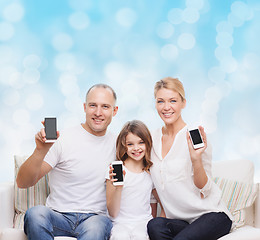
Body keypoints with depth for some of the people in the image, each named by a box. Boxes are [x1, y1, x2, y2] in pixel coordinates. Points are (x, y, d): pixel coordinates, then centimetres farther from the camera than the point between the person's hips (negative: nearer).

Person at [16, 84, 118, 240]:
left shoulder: (116, 144, 10)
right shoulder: (63, 140, -3)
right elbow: (23, 183, -9)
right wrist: (41, 151, -26)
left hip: (96, 217, 1)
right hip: (59, 216, 0)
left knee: (96, 226, -37)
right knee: (36, 213, -35)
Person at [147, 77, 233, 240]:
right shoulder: (153, 139, 7)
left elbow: (204, 190, -9)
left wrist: (196, 159, -24)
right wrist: (154, 214, 8)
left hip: (212, 215, -4)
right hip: (179, 221, 5)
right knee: (155, 225, -29)